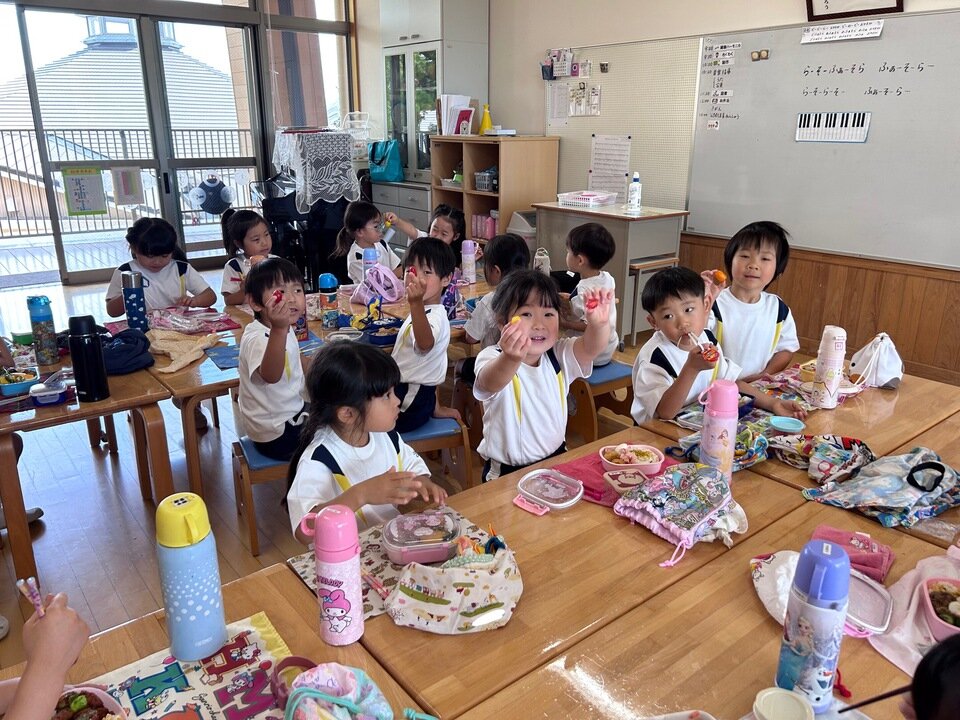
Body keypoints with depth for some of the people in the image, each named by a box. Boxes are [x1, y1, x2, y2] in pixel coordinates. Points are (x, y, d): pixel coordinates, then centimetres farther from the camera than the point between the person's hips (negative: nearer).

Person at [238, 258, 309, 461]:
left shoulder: (285, 329, 2)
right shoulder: (256, 339, -28)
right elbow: (270, 375, -51)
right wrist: (278, 330, -63)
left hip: (293, 412, 9)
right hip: (277, 435, -9)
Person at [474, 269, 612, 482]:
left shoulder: (560, 355, 1)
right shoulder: (491, 358, -15)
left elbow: (591, 347, -17)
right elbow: (491, 383, -37)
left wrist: (600, 322, -40)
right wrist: (511, 359, -60)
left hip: (556, 460, 4)